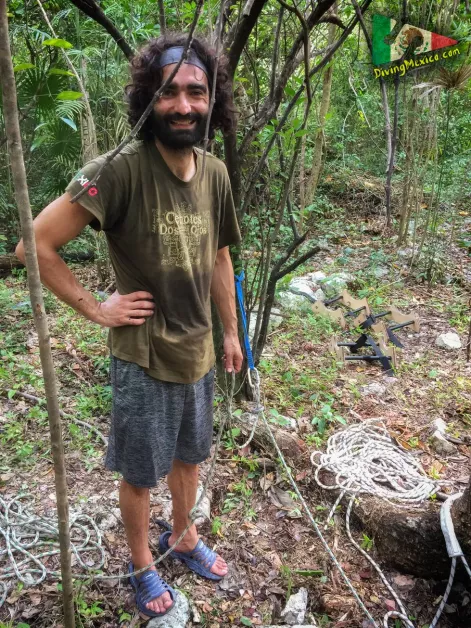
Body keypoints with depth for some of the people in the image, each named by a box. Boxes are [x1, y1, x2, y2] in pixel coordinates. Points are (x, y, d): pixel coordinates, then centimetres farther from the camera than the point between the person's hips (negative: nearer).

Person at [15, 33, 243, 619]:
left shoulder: (215, 173, -3)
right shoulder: (121, 170, -22)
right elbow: (35, 244, -20)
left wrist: (231, 333, 14)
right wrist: (96, 308, -16)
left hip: (198, 353, 6)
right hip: (142, 358, -5)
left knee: (189, 456, 24)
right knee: (140, 473, 15)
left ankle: (183, 537, 52)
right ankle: (142, 564, 43)